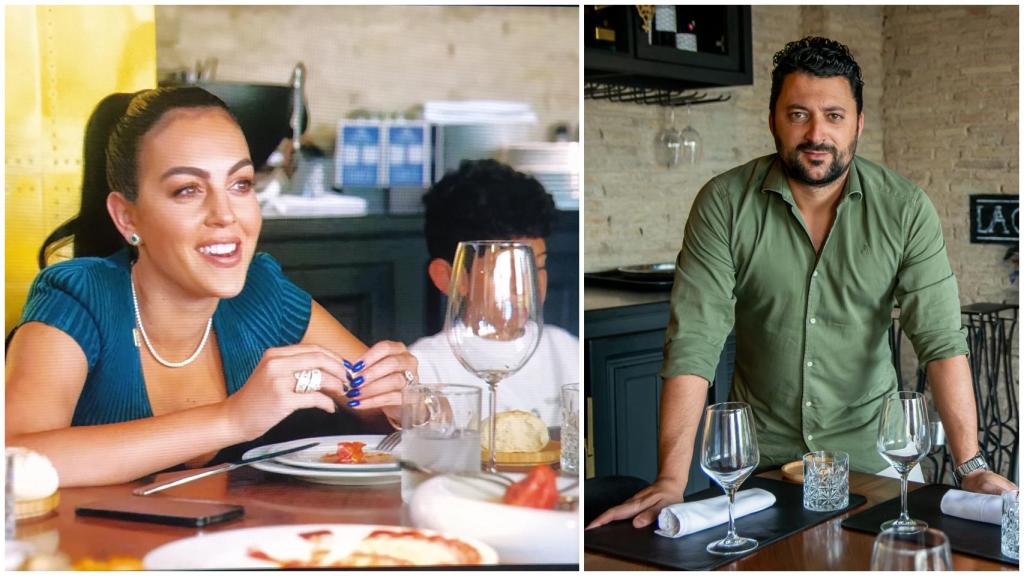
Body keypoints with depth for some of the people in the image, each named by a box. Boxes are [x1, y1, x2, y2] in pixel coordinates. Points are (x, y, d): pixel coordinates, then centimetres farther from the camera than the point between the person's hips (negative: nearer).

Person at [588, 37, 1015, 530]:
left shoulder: (906, 210, -10)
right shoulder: (724, 204, -13)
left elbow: (940, 339, -14)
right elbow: (694, 341, -19)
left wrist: (971, 465, -25)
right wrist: (671, 480, -26)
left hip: (868, 446, 1)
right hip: (758, 451, 0)